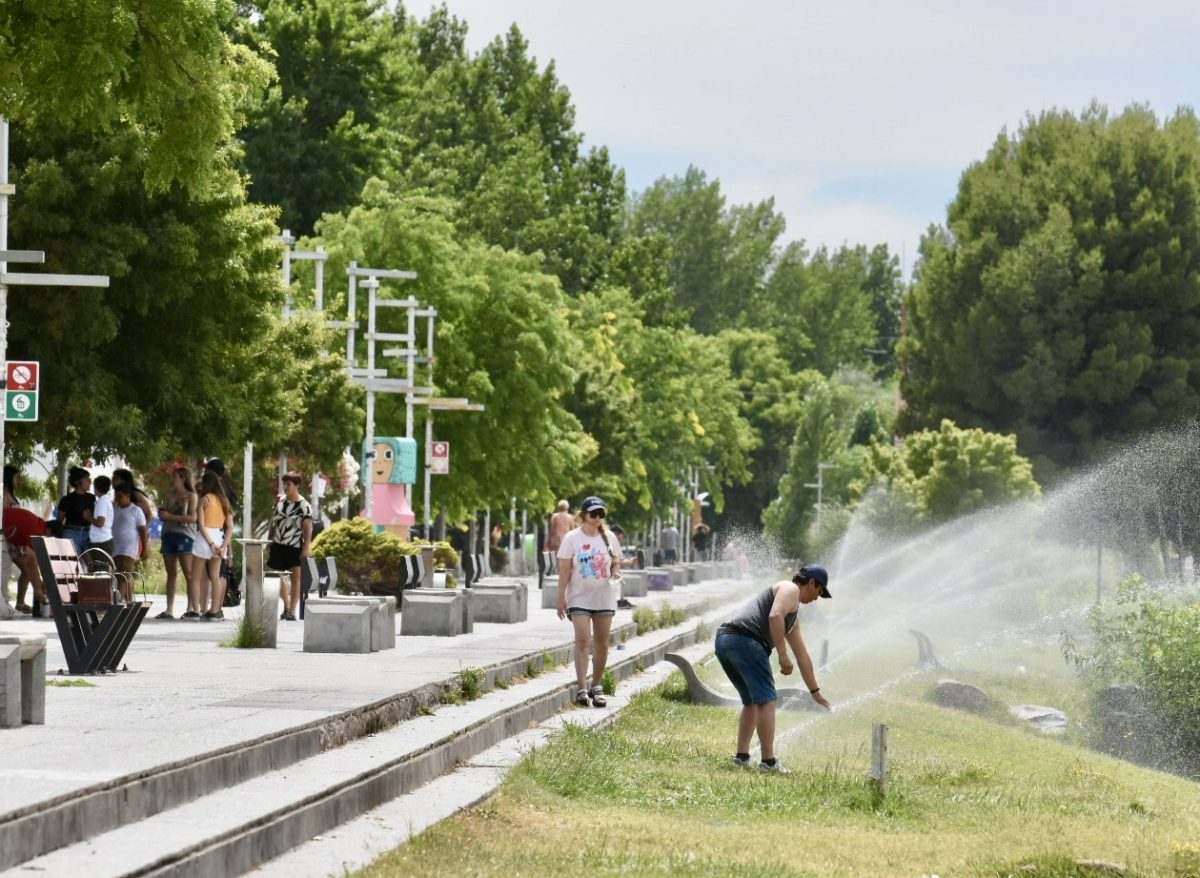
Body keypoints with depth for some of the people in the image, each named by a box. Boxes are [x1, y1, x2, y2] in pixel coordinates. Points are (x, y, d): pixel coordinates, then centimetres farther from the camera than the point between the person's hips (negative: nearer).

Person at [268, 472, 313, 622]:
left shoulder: (304, 506, -8)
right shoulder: (280, 502, 8)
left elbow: (308, 530, -10)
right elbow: (273, 524, 15)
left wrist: (306, 550, -17)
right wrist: (269, 545, 13)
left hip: (295, 547, -5)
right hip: (278, 546, 5)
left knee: (296, 577, -7)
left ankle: (292, 611, -4)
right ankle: (286, 605, 27)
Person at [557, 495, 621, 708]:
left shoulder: (609, 538, 7)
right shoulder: (572, 538, -3)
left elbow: (616, 562, 16)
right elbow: (564, 570, -4)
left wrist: (616, 573, -8)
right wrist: (561, 597, -9)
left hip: (604, 598, 4)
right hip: (580, 598, -4)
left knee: (602, 643, 6)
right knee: (583, 640, -14)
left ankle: (597, 687, 18)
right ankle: (581, 689, -16)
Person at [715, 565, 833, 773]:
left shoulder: (792, 620, 34)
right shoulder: (791, 589, 6)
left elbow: (802, 656, 41)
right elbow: (775, 616, -13)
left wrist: (815, 692, 46)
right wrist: (783, 656, -15)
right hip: (745, 639, -10)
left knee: (751, 701, 21)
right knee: (766, 700, -6)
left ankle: (742, 756, 15)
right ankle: (768, 760, -10)